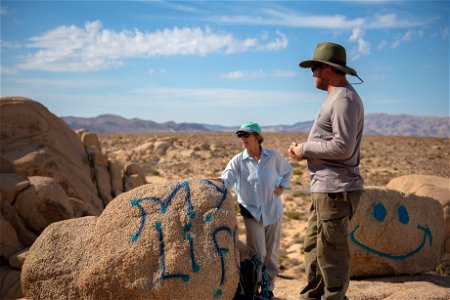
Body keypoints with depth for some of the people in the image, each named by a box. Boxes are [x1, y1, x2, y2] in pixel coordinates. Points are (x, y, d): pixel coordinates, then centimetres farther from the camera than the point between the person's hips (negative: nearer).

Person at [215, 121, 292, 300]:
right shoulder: (238, 160, -7)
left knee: (271, 253, 10)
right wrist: (217, 182, -43)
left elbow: (288, 170, 16)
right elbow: (227, 180, -22)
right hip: (252, 211, -2)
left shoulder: (273, 157, -3)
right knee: (258, 253, -8)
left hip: (273, 210, 2)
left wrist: (282, 187, 4)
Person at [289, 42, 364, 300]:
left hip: (335, 189, -11)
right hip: (325, 188, 11)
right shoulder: (336, 97, 19)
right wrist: (305, 149, 9)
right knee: (313, 247, 18)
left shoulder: (344, 99, -15)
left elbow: (342, 147, -23)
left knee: (331, 253, -3)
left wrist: (306, 149, -11)